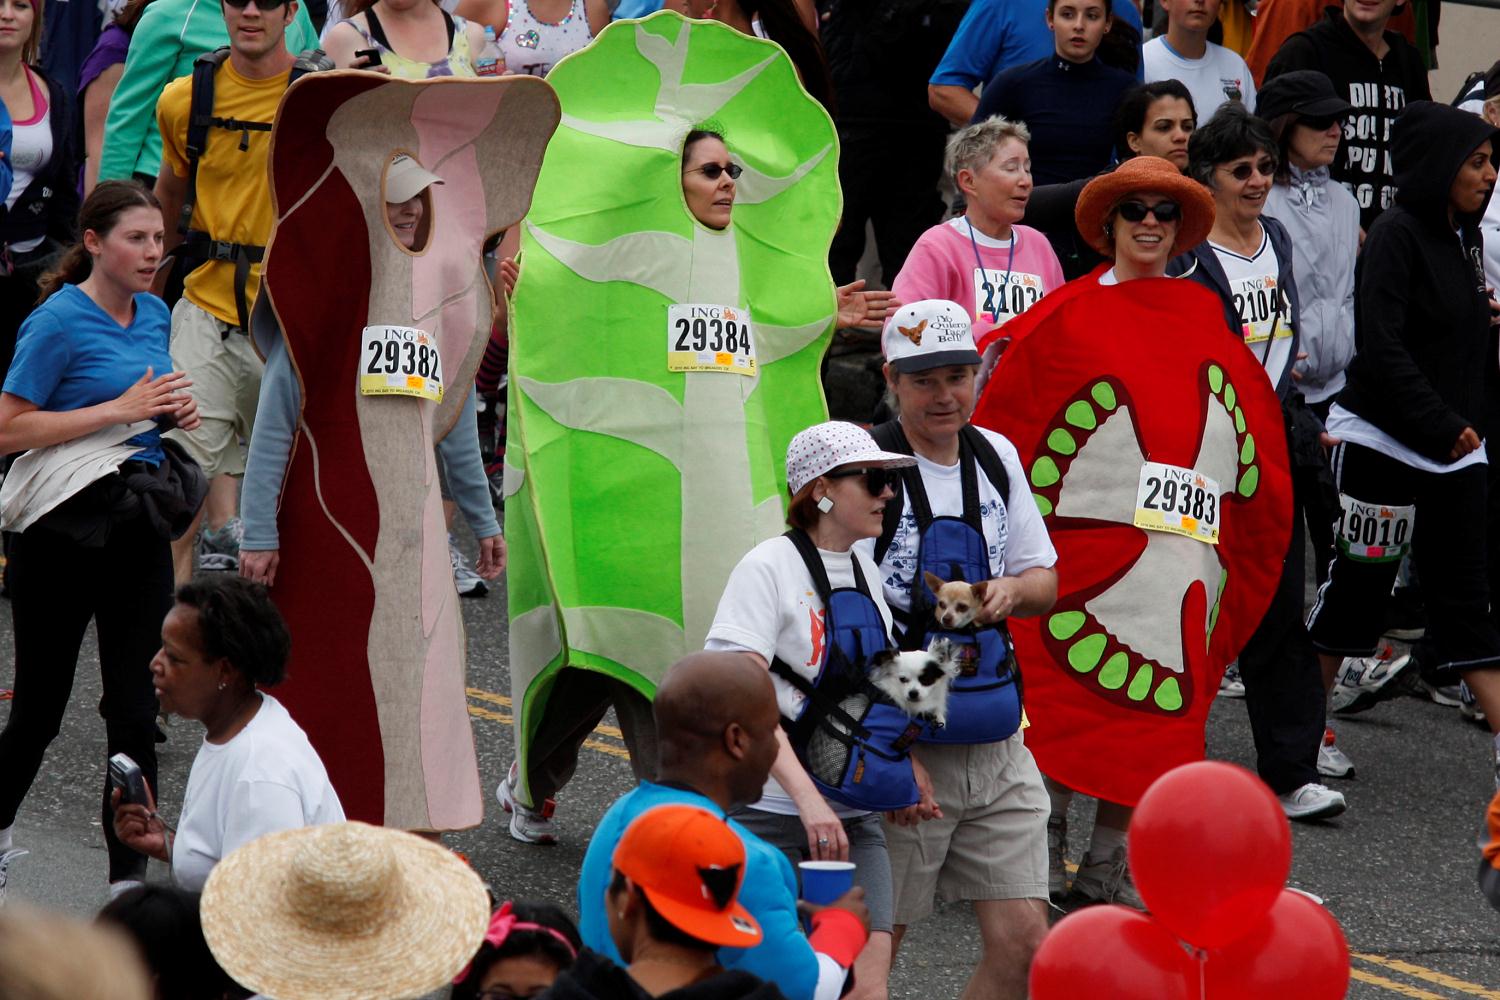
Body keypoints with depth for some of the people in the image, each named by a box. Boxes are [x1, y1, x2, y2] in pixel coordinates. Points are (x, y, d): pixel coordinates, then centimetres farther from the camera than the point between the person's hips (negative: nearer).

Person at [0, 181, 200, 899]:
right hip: (62, 534, -6)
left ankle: (129, 877, 6)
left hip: (137, 529, 6)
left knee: (135, 712, 1)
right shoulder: (58, 322, -13)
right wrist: (119, 410, -19)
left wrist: (173, 411, 3)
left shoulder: (154, 315, 9)